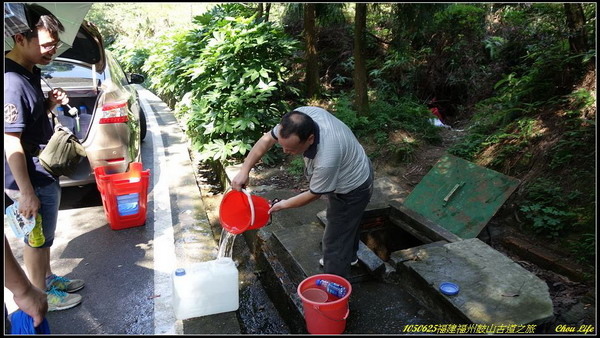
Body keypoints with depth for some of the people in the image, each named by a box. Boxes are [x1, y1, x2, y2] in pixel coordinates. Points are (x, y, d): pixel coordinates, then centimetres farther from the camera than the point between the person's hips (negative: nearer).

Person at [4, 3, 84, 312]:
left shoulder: (30, 73, 5)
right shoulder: (13, 83, -25)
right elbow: (11, 144, -25)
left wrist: (51, 103, -2)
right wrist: (27, 193, -22)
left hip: (44, 174, 9)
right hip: (33, 180, -9)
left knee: (43, 235, 23)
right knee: (36, 238, 9)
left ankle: (47, 278, 41)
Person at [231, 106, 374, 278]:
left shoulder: (327, 160, -46)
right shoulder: (299, 116, -27)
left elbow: (314, 194, -27)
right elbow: (268, 139, -14)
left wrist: (284, 204, -13)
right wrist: (244, 170, -21)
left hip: (352, 191, -8)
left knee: (335, 242, 2)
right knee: (349, 222, 32)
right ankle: (349, 256, 58)